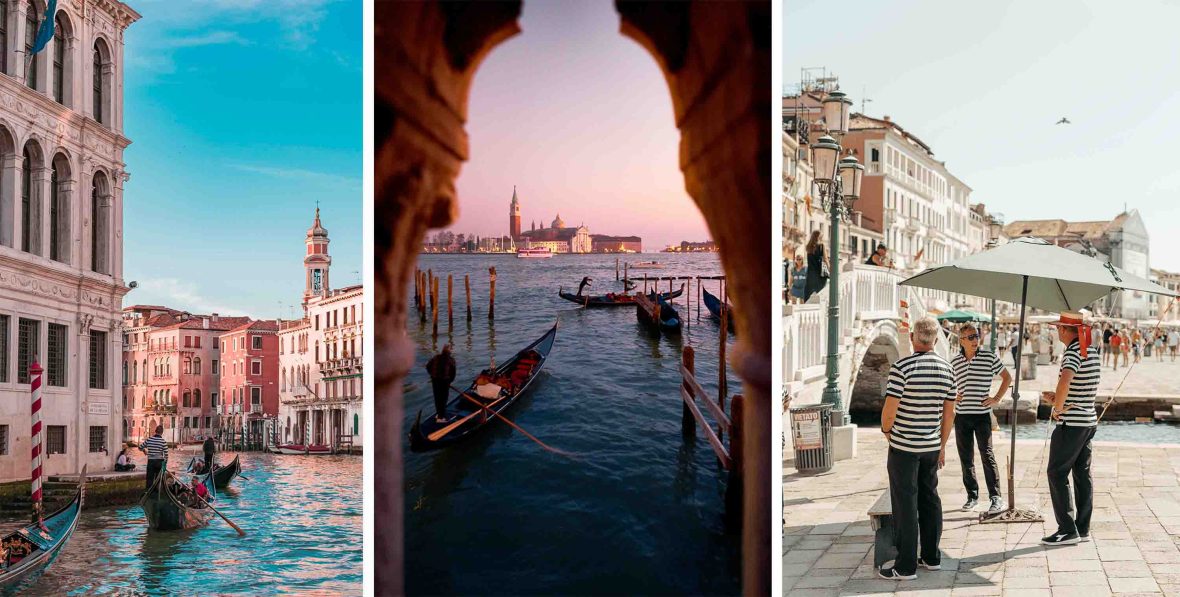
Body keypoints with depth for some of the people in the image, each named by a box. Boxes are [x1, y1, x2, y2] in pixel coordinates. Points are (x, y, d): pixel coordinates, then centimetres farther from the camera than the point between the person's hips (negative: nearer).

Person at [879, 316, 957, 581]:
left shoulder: (902, 367, -17)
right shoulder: (947, 368, 3)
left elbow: (889, 411, -19)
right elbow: (949, 412, 9)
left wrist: (886, 430, 2)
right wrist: (943, 446, 18)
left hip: (904, 447, -6)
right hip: (932, 447, 6)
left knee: (905, 504, -1)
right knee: (930, 499, 16)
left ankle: (906, 566, 3)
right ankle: (932, 557, 24)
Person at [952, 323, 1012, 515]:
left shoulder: (989, 357, -2)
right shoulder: (955, 363, 6)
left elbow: (1007, 377, 9)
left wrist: (997, 398, 0)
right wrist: (952, 397, 4)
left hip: (982, 414, -3)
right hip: (961, 416, 3)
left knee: (987, 455, -8)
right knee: (966, 458, 8)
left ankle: (995, 497, -2)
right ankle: (972, 496, 18)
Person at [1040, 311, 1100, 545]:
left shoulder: (1073, 352, -17)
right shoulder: (1092, 352, 11)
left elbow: (1065, 381, -36)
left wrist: (1057, 407, -21)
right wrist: (1058, 397, 12)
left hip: (1071, 423, -9)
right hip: (1089, 420, 9)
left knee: (1057, 473, -3)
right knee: (1082, 474, 12)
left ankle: (1067, 530, -4)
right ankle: (1082, 528, 17)